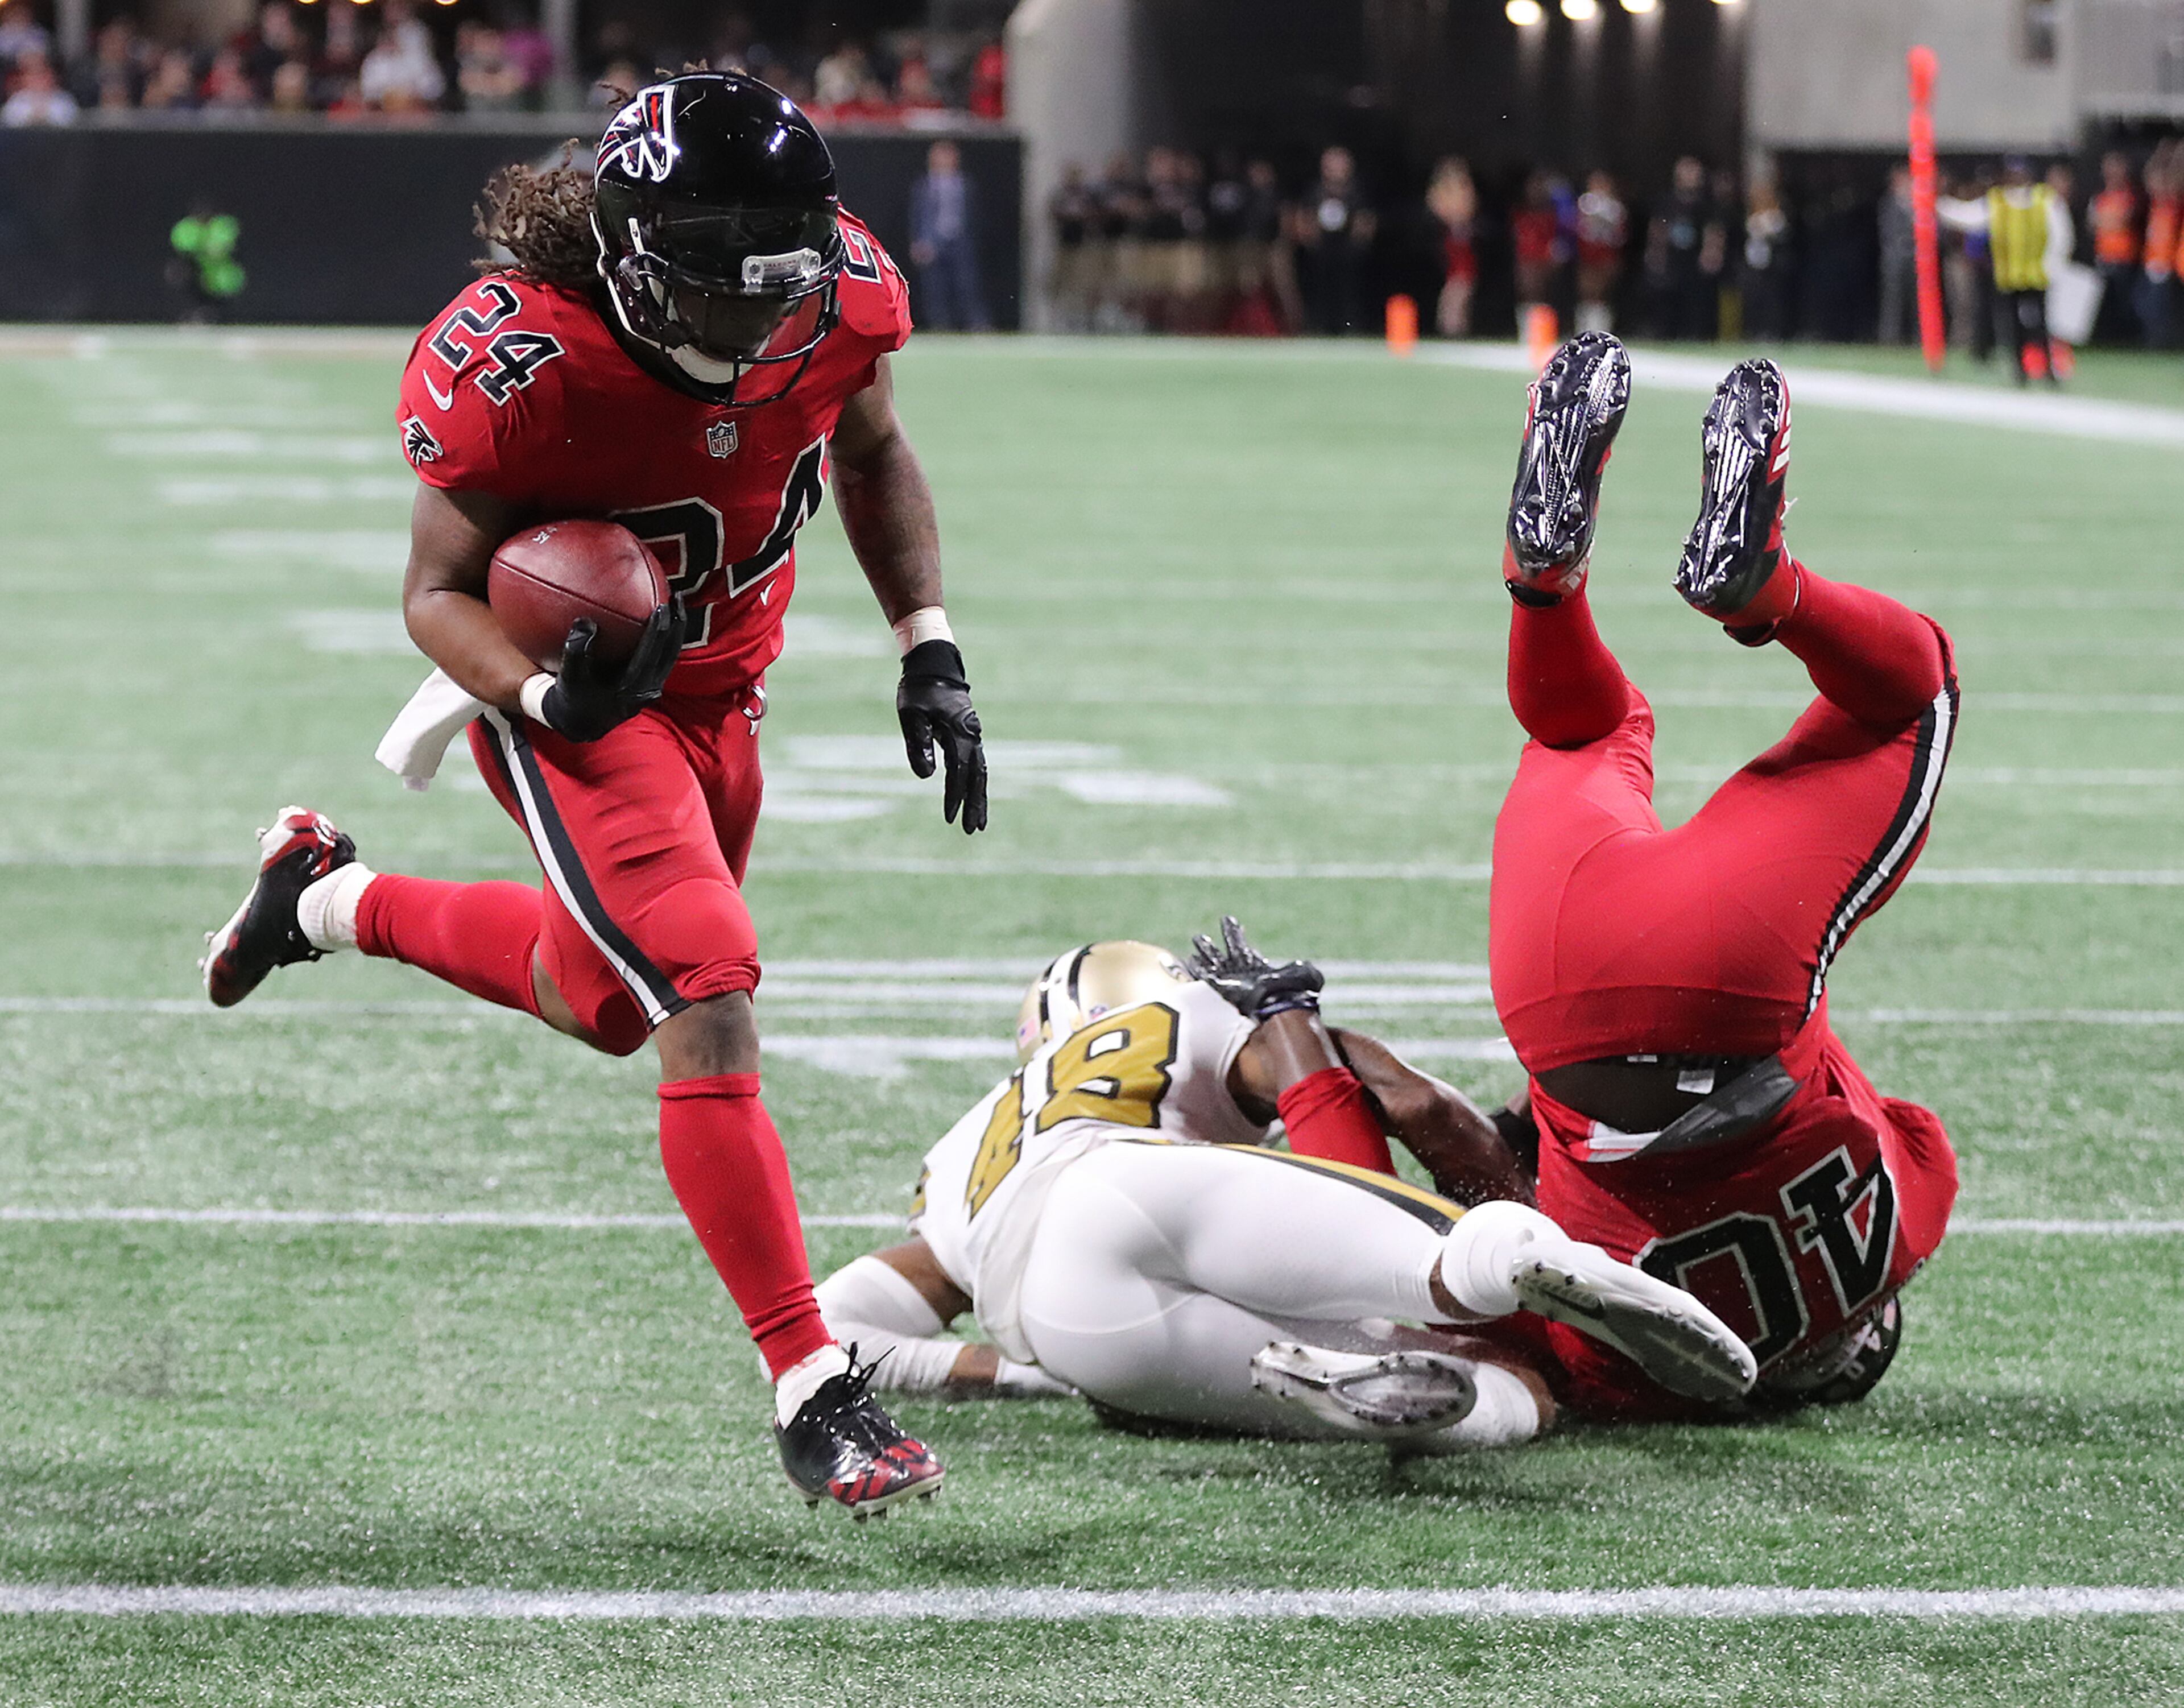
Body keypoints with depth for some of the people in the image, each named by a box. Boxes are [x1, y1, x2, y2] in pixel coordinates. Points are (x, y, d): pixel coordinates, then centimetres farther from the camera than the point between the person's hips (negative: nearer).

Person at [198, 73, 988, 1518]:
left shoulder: (843, 295, -18)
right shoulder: (523, 366, -32)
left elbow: (870, 453, 5)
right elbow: (442, 591, -18)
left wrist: (929, 650, -2)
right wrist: (548, 697, -38)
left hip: (717, 690, 7)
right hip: (571, 698, -7)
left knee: (606, 1005, 25)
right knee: (709, 1006, -21)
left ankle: (330, 896, 48)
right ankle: (811, 1389, -18)